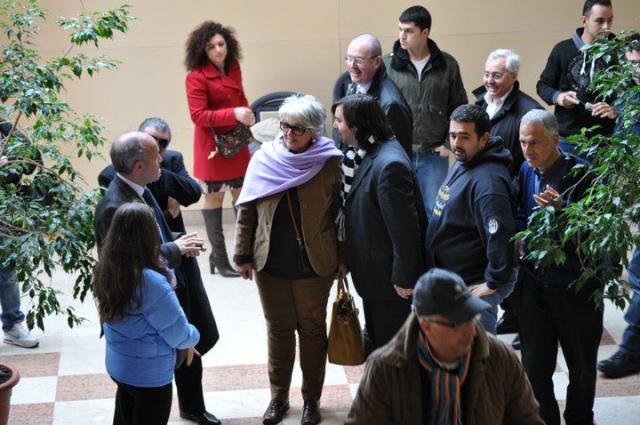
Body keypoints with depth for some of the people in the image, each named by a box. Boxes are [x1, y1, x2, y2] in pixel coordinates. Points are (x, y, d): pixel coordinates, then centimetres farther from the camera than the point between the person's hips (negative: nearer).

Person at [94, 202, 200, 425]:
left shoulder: (107, 271, -7)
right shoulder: (150, 282, -29)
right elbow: (178, 332, -19)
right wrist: (192, 337, 2)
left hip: (117, 365, 7)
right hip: (150, 374, -7)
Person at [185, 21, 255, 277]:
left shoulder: (233, 69, 6)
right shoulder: (196, 77, -15)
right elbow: (198, 116, -20)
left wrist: (247, 115, 0)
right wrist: (233, 114, -28)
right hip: (212, 146, -6)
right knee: (214, 199, 5)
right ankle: (220, 259, 14)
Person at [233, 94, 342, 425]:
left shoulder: (328, 163, -10)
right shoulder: (264, 160, -4)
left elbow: (339, 213, -5)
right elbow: (246, 210, 3)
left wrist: (341, 260, -4)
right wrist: (243, 255, 3)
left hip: (314, 264, -2)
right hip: (271, 264, 2)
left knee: (312, 330, 12)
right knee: (278, 329, 15)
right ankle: (279, 397, 30)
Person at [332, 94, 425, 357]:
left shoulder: (389, 165, -28)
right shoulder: (369, 154, 3)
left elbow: (404, 228, -26)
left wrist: (403, 278, -20)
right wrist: (348, 260, 16)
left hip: (388, 274, -9)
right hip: (372, 269, 10)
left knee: (389, 344, 7)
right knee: (375, 338, 25)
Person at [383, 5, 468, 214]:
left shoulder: (447, 65, 0)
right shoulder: (388, 64, -3)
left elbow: (459, 108, 7)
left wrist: (450, 144, 0)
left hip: (434, 156, 1)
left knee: (435, 211, 7)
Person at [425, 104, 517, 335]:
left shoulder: (487, 181, -27)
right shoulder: (462, 163, 6)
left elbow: (501, 237, -31)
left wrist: (494, 283, -23)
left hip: (474, 285, -10)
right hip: (453, 279, 10)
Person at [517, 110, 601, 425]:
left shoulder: (581, 173, -15)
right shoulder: (527, 171, 4)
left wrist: (561, 209, -31)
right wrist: (520, 237, 0)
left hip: (576, 284, -5)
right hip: (535, 279, 5)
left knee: (581, 365, 11)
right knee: (534, 364, 11)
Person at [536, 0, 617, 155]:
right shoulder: (563, 49, 4)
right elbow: (543, 86, 12)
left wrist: (616, 111, -18)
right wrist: (557, 97, -10)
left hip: (603, 141, -1)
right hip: (565, 140, 1)